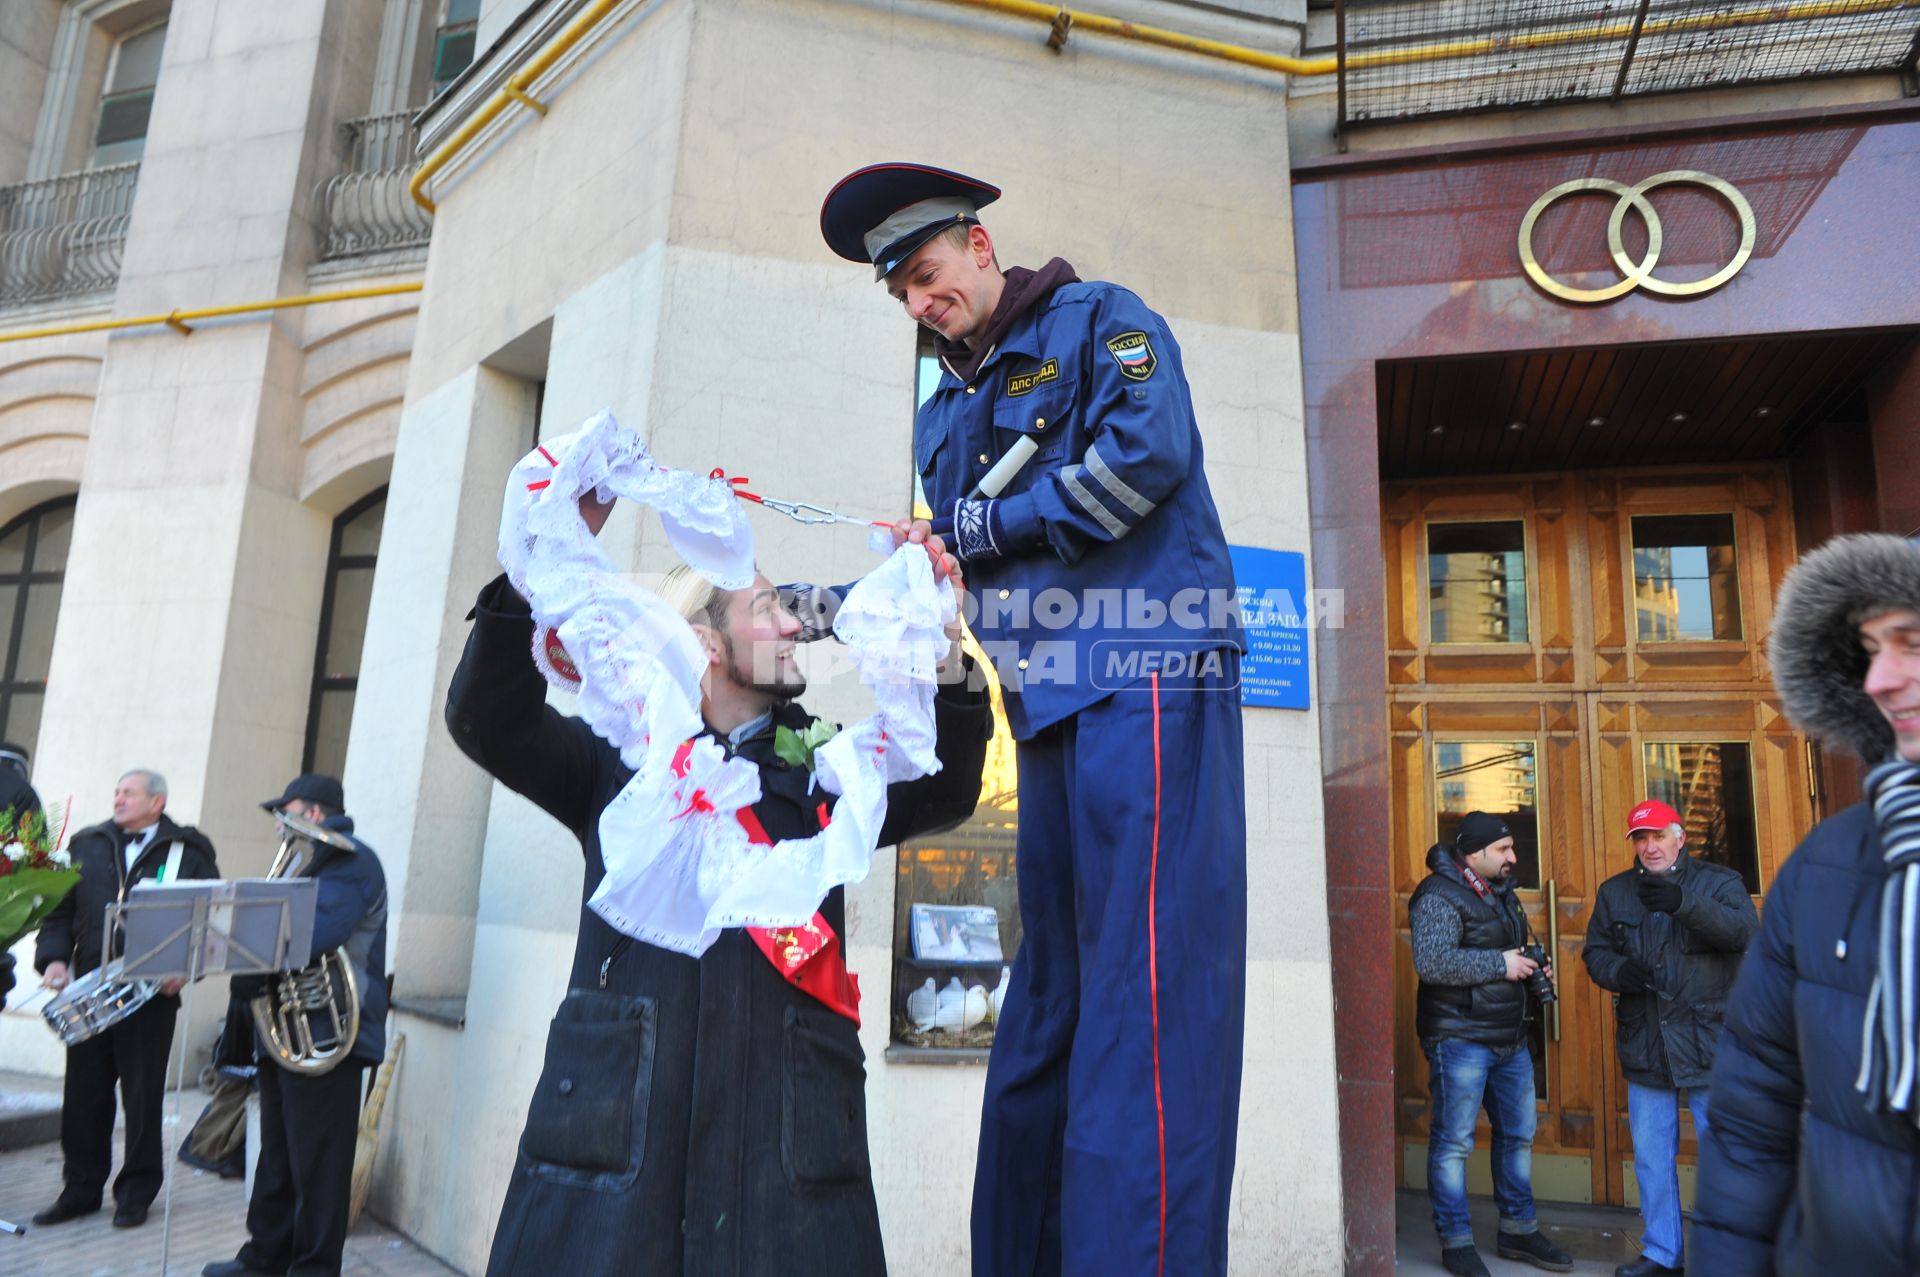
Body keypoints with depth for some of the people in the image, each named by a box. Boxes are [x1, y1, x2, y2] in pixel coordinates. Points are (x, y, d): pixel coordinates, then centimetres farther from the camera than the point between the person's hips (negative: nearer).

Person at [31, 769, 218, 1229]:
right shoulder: (87, 846, 12)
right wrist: (53, 957, -5)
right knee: (83, 1095, 10)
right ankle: (80, 1189, 25)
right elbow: (59, 909, 11)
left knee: (144, 1096, 4)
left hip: (152, 994, -3)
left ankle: (136, 1193, 17)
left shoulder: (189, 853, 1)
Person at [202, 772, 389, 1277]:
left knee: (316, 1162, -3)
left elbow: (312, 936, -25)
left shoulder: (350, 862, -12)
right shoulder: (307, 862, 21)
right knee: (278, 1155, 19)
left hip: (326, 1034, -10)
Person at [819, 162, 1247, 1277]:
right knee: (1048, 993, 8)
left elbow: (1148, 451, -12)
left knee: (1143, 988, -12)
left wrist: (985, 526, -5)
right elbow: (953, 564, 22)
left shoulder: (1100, 321, 7)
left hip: (1144, 681, -7)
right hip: (1051, 705, 7)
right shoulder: (948, 410, 26)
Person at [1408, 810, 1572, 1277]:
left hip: (1510, 1039, 9)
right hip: (1459, 1039, -9)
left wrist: (1533, 967, 6)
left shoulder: (1501, 892, 14)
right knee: (1453, 1142, 0)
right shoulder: (1439, 895, -16)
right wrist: (1500, 964, -21)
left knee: (1518, 1135, 17)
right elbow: (1431, 962, -28)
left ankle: (1519, 1230, 32)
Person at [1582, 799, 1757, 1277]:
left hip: (1707, 1044, -4)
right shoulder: (1614, 892, 10)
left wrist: (1685, 903, -34)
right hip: (1644, 1046, 4)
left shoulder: (1718, 882, -1)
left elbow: (1744, 930, -19)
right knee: (1652, 1158, 12)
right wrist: (1618, 971, -14)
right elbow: (1595, 951, 8)